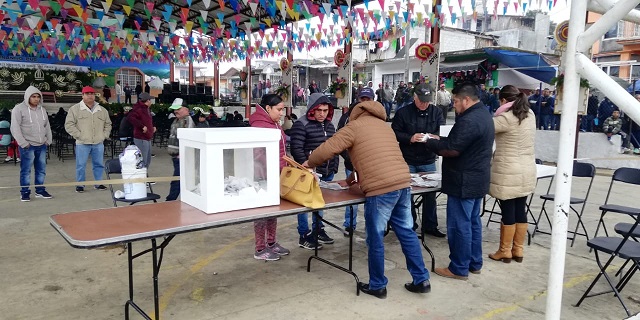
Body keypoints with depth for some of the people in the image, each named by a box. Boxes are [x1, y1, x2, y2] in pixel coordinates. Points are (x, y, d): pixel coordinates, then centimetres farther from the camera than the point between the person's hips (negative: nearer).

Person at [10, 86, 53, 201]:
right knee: (26, 170, 0)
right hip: (27, 146, -5)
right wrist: (23, 143, -14)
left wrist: (48, 140, 9)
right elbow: (15, 128, -10)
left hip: (42, 145, 6)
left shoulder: (42, 109, 13)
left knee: (41, 169, 10)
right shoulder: (19, 109, -6)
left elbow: (47, 126, 19)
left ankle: (40, 190, 20)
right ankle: (25, 192, 9)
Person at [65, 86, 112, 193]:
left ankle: (98, 183, 21)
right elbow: (69, 125, -2)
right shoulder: (75, 109, 1)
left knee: (99, 164, 9)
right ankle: (80, 185, 12)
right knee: (81, 165, 1)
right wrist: (79, 135, -9)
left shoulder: (102, 110, 12)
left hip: (98, 143, 3)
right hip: (82, 143, -3)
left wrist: (104, 135, 7)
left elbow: (108, 124, 21)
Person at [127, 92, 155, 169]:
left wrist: (152, 127, 15)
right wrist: (142, 126, -30)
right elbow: (130, 117, -32)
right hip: (141, 139, -10)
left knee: (147, 161, 19)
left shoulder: (147, 109, 17)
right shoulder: (139, 109, -15)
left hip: (147, 138, 11)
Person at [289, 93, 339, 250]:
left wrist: (334, 168, 12)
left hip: (327, 173, 7)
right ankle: (304, 236, 12)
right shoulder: (301, 125, -10)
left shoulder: (329, 125, 13)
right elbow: (297, 149, -15)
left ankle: (318, 230, 33)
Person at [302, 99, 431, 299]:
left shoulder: (353, 126, 4)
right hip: (403, 183, 7)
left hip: (381, 189, -7)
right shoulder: (384, 126, 26)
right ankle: (421, 280, 22)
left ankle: (377, 286, 18)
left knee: (375, 239, 6)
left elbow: (327, 150, -3)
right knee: (406, 233, 16)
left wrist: (310, 163, 16)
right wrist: (357, 176, 38)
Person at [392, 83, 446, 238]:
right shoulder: (403, 112, -6)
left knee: (430, 194, 9)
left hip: (428, 161, 2)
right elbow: (395, 133, -6)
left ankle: (430, 225, 24)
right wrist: (410, 138, -22)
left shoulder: (436, 112, 2)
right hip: (407, 161, -2)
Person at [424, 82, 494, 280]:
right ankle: (474, 263, 28)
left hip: (464, 182, -11)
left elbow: (452, 149, -24)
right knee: (473, 222, 17)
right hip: (477, 180, 11)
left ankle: (459, 269, 8)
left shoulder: (469, 120, -22)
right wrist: (440, 139, 7)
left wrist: (430, 142, -10)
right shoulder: (483, 115, 13)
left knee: (459, 225, -2)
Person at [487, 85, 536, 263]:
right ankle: (518, 250, 22)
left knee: (508, 211, 1)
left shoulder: (506, 118, -17)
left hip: (508, 173, -7)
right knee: (520, 210, 12)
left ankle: (505, 251, 12)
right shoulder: (530, 115, 8)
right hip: (527, 171, 7)